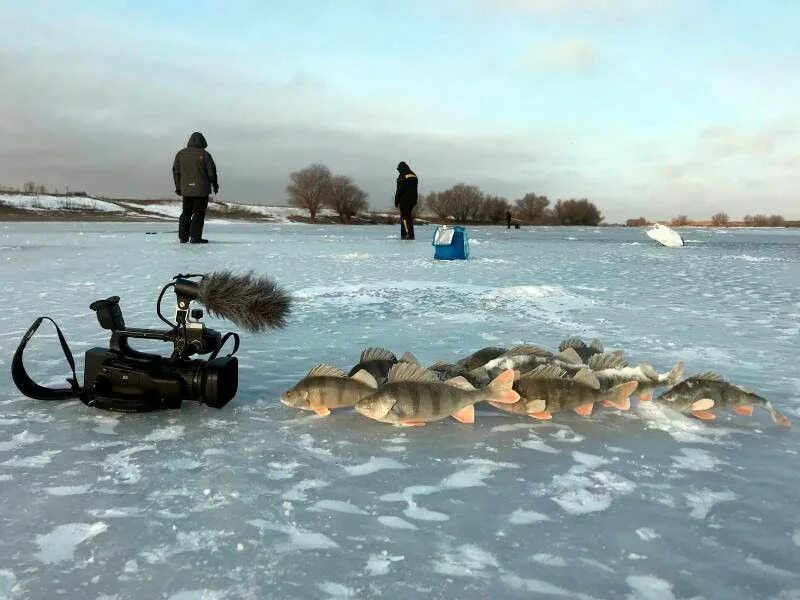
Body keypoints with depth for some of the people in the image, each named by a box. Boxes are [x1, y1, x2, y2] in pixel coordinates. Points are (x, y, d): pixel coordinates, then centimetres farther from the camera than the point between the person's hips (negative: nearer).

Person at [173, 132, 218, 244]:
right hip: (201, 189, -4)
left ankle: (183, 237, 12)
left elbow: (176, 171, 8)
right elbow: (211, 171, -5)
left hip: (186, 189, 4)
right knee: (198, 213, 0)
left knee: (186, 213, 13)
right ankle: (195, 237, -6)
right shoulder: (204, 154, -7)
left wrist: (178, 187, 15)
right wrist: (215, 185, 9)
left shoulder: (181, 154, 6)